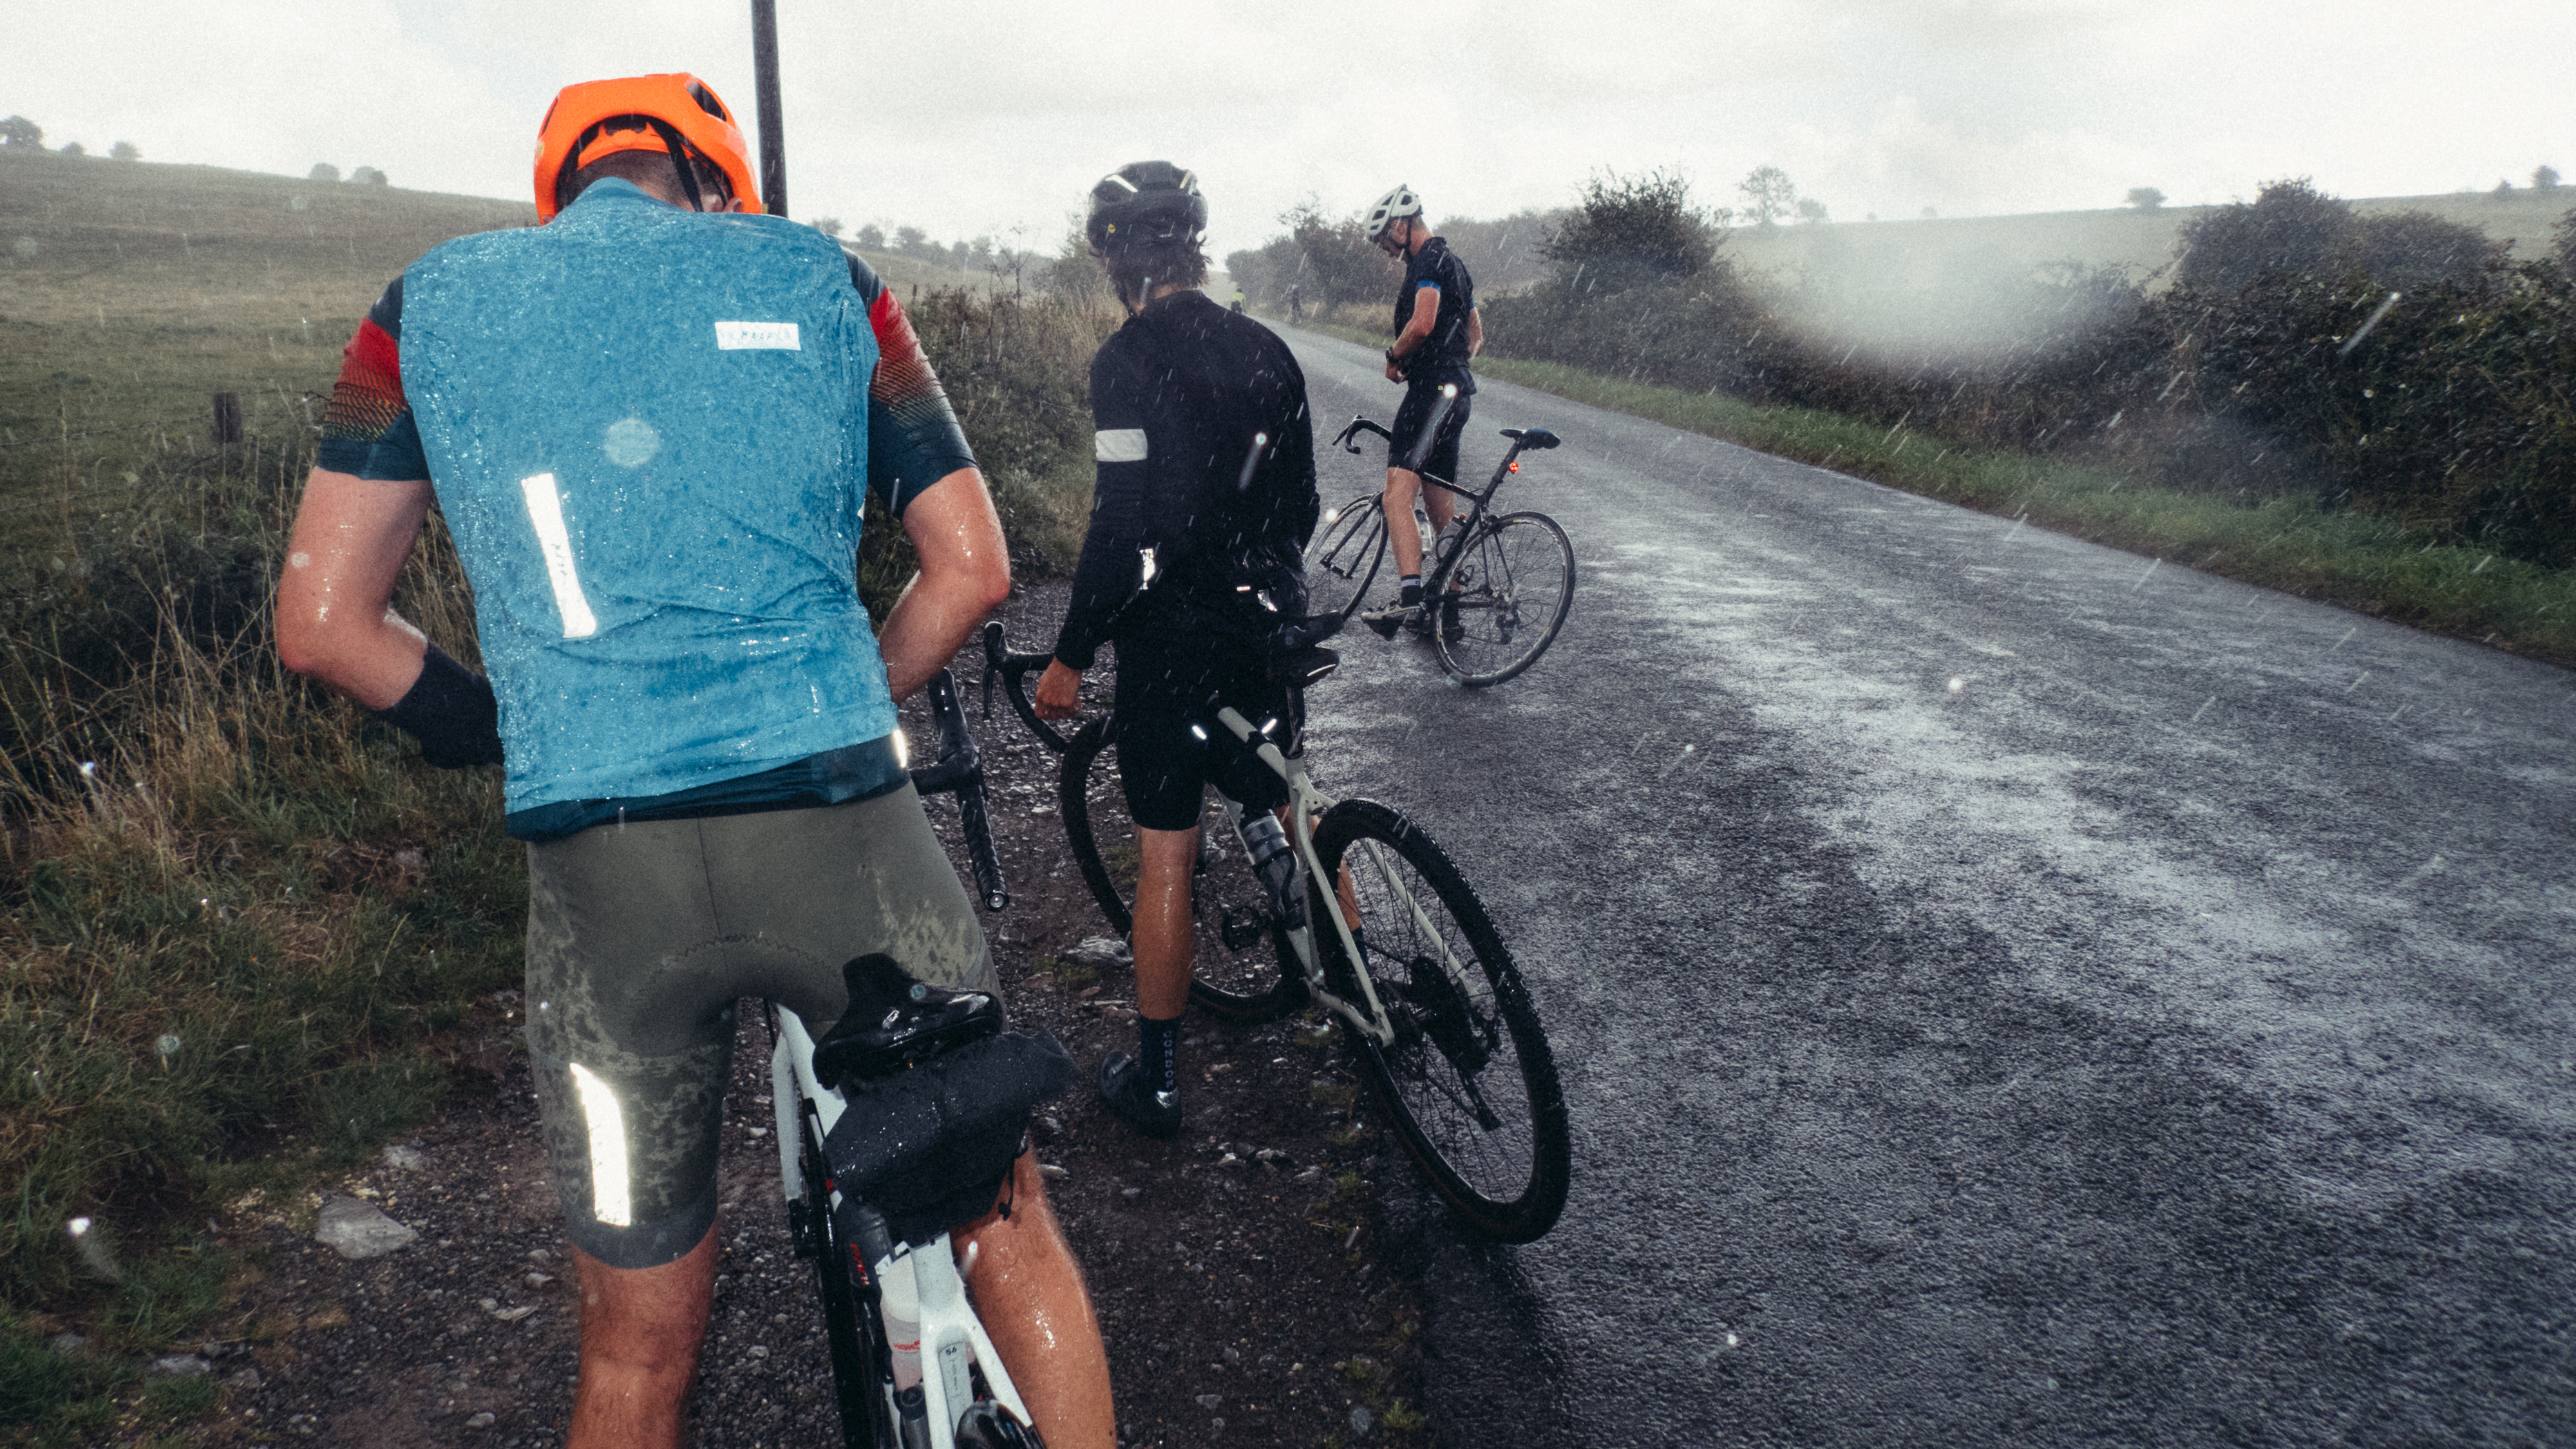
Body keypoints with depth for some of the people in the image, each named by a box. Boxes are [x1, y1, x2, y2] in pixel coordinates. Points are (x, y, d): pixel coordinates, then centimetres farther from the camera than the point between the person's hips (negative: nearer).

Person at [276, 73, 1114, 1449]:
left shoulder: (432, 301, 13)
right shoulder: (818, 275, 12)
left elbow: (321, 623, 11)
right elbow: (973, 569, 10)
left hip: (598, 867, 2)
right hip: (837, 826, -1)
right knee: (1004, 1218, 19)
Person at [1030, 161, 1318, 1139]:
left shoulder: (1128, 362, -16)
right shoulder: (1266, 351, 6)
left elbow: (1121, 529, -21)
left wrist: (1071, 656, -13)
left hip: (1172, 637, -6)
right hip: (1269, 626, 6)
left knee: (1166, 854, 2)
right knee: (1292, 811, 23)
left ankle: (1155, 1077, 13)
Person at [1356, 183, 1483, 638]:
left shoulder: (1430, 260, -9)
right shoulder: (1452, 262, 23)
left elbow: (1421, 325, -24)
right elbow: (1476, 338, 28)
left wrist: (1393, 357, -7)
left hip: (1432, 390, -11)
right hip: (1455, 391, 11)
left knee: (1398, 494, -23)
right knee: (1442, 507, 14)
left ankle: (1409, 597, -37)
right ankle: (1448, 609, 21)